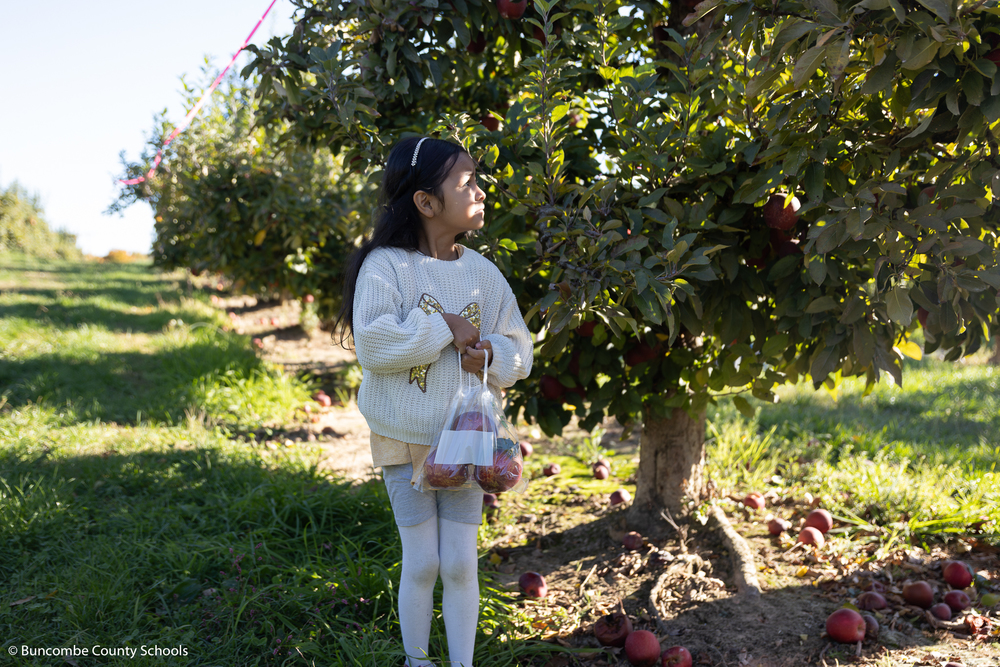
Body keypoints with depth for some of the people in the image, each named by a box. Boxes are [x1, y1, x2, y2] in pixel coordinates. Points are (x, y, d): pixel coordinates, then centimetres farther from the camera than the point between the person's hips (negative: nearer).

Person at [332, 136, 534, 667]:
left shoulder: (483, 273, 3)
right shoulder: (385, 265, -11)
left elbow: (519, 351, 5)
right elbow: (371, 343, -23)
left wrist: (490, 356, -16)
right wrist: (445, 327, -20)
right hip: (405, 440, -3)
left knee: (461, 563, 7)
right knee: (421, 563, 7)